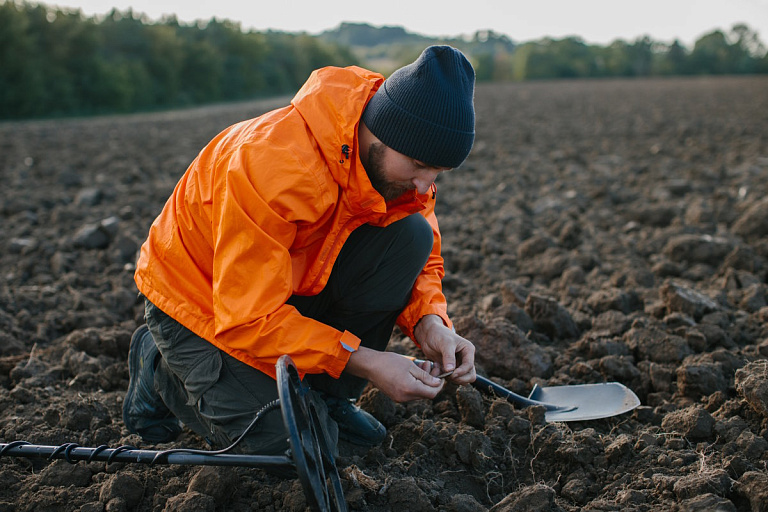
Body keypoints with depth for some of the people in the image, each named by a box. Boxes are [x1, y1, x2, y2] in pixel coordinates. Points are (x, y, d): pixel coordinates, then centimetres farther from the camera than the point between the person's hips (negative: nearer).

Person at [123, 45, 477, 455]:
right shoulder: (269, 163, -37)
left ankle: (327, 394, -3)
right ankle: (161, 367, 10)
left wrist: (429, 322, -24)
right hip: (198, 297, -5)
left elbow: (422, 259, -2)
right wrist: (363, 361, -37)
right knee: (279, 440, -19)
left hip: (296, 286, 6)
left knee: (411, 234, -18)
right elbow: (247, 318, -34)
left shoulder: (401, 161, -15)